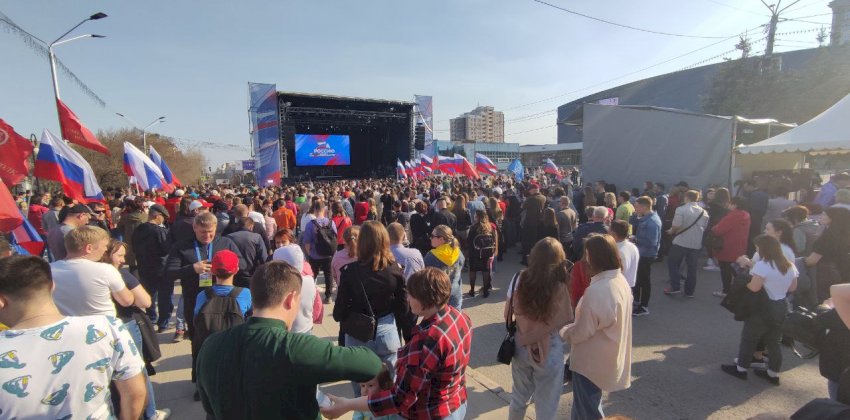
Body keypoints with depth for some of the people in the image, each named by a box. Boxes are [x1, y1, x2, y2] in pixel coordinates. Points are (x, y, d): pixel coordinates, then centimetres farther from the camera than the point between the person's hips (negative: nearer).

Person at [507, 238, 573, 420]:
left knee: (519, 397, 26)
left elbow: (507, 315, -3)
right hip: (548, 353, -3)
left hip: (521, 348, 4)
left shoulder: (519, 279, -13)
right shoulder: (559, 288, -24)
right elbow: (566, 323, -16)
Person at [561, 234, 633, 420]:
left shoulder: (597, 291, -32)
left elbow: (581, 332, -23)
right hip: (607, 357, 8)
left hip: (591, 361, -8)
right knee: (587, 404, 27)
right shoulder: (621, 281, -3)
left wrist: (562, 331, -3)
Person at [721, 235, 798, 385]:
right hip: (781, 307, 8)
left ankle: (741, 368, 16)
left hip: (764, 308, -7)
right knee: (774, 342, 17)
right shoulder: (790, 266, 5)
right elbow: (793, 288, 13)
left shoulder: (762, 265, -22)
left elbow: (754, 287, -25)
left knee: (749, 338, 7)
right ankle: (773, 374, 26)